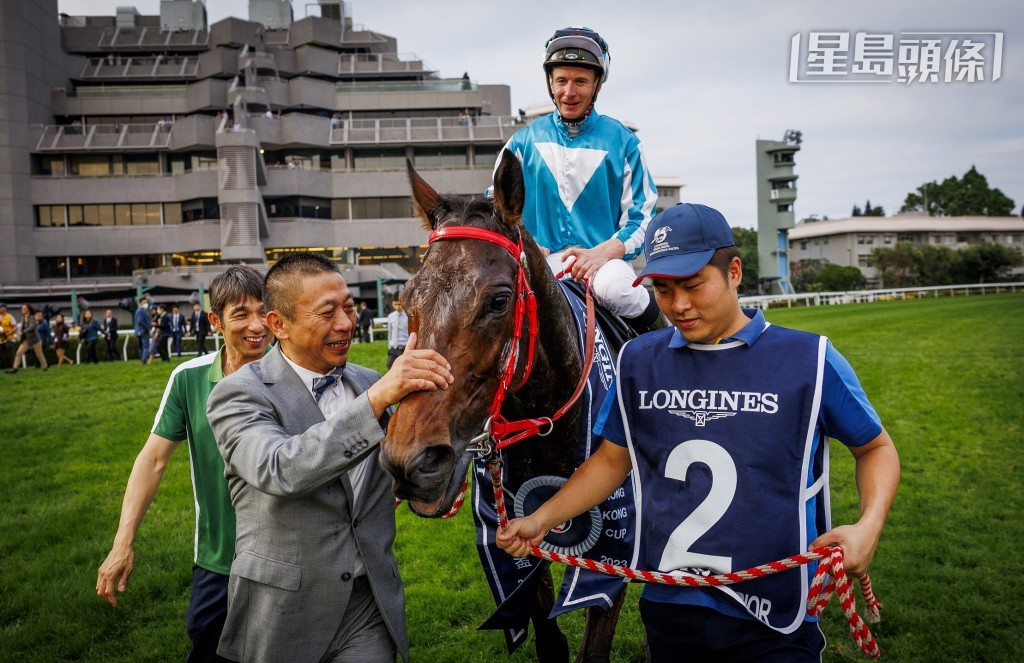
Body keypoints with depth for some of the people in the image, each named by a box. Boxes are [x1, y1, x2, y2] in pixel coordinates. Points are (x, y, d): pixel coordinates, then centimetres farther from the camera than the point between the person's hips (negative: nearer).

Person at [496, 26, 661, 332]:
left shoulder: (621, 141, 5)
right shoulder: (524, 141, 10)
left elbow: (642, 216, 3)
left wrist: (603, 252, -16)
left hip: (603, 259, -1)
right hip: (542, 261, 1)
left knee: (613, 286, -37)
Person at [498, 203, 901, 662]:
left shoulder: (809, 360, -9)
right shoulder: (639, 361, 0)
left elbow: (875, 448, 4)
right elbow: (611, 460, 10)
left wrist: (868, 526, -14)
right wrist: (540, 520, 0)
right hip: (666, 608, 3)